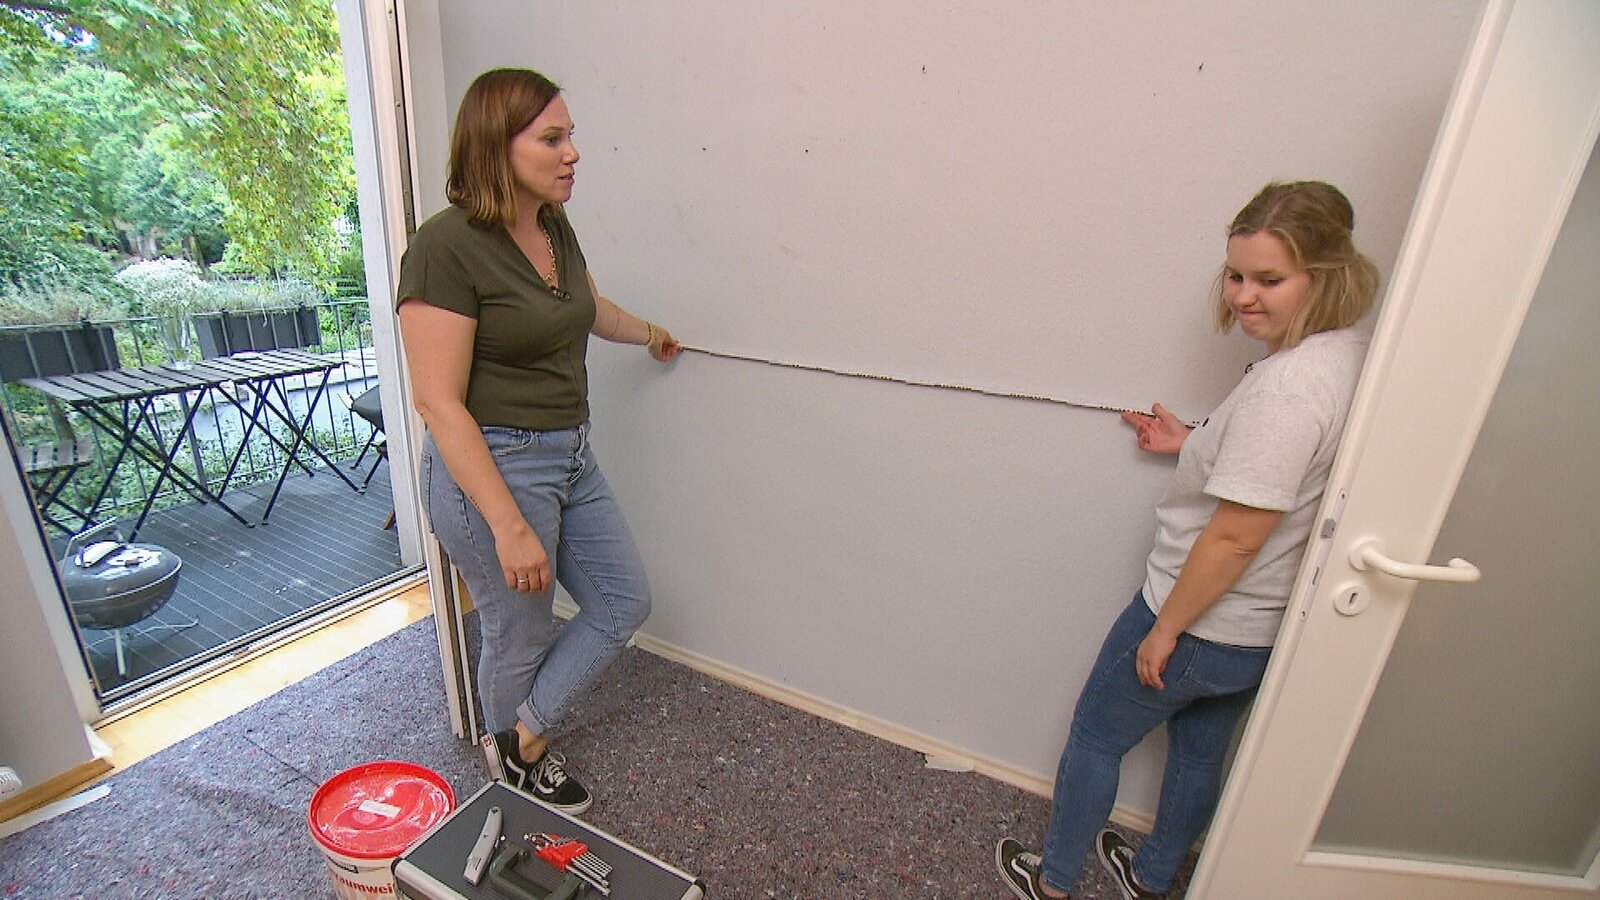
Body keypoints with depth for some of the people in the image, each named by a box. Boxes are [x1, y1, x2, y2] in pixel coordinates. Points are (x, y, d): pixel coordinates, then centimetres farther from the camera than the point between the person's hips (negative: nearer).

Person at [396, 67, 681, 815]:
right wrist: (510, 526, -24)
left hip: (571, 456, 8)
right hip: (491, 468, -8)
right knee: (520, 634, 12)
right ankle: (519, 769, 42)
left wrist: (649, 333, 44)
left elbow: (591, 306, 27)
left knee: (624, 601, 14)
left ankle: (523, 736, 33)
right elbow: (440, 403, -21)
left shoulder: (555, 229, 5)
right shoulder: (446, 247, -19)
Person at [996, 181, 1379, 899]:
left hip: (1199, 621, -9)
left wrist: (1165, 627, -18)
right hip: (1263, 629, 9)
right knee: (1200, 753, 26)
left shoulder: (1286, 386, -30)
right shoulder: (1347, 356, 0)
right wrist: (1194, 446, 9)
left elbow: (1236, 536, -28)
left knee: (1096, 737, 13)